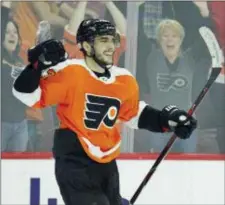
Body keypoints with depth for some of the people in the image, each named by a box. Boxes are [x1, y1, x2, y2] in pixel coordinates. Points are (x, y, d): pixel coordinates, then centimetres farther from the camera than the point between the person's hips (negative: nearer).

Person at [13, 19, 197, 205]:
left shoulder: (125, 80, 3)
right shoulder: (69, 72, -16)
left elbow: (133, 113, 20)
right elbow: (29, 96, -16)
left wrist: (167, 118, 10)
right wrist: (38, 65, -30)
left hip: (106, 164, 7)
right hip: (73, 163, -7)